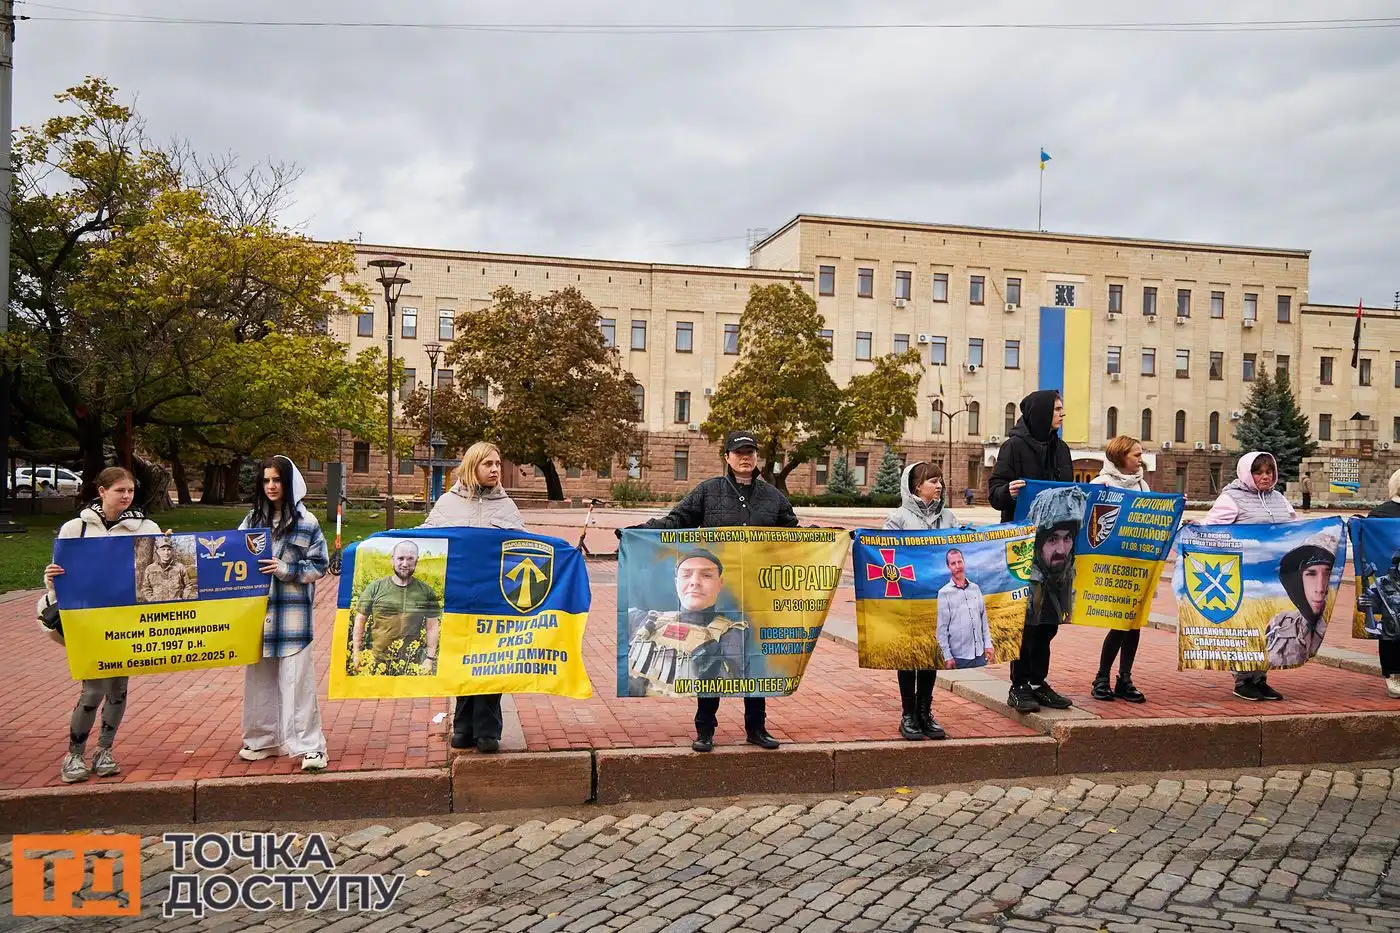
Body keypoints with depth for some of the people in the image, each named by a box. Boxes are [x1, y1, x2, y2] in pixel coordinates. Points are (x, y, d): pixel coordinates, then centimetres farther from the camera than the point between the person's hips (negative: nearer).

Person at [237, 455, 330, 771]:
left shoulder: (306, 522, -3)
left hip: (292, 612, -4)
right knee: (259, 678, 12)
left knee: (296, 679, -5)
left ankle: (309, 745, 1)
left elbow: (319, 565, -3)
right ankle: (263, 739, 27)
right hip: (257, 610, 4)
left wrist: (286, 570, -15)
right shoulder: (253, 518, 9)